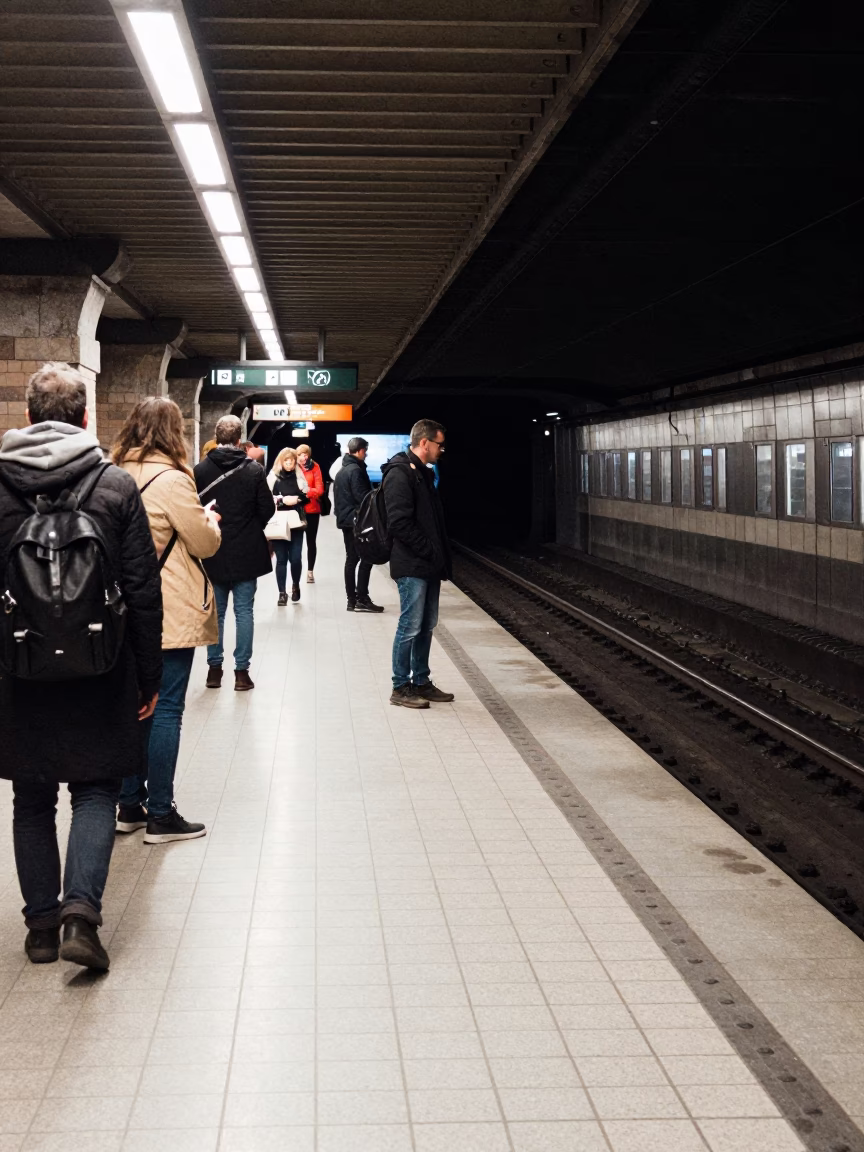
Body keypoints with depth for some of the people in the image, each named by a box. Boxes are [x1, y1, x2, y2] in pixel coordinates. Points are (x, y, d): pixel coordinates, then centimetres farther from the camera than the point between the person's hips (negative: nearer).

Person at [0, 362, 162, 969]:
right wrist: (148, 677, 2)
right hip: (99, 670, -1)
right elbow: (144, 590, -6)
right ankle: (81, 910, -5)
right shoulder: (116, 485, -6)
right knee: (95, 792, 10)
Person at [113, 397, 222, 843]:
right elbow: (204, 543, -9)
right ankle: (160, 815, 4)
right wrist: (211, 520, 12)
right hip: (170, 613, -7)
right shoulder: (170, 478, -15)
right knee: (166, 709, -1)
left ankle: (130, 805, 21)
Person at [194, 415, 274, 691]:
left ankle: (214, 668, 15)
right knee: (244, 611, 5)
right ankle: (241, 671, 5)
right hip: (246, 553, -1)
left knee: (215, 612, 12)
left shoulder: (200, 471, -8)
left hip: (213, 553, 1)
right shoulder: (254, 470, -10)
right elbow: (267, 509, -5)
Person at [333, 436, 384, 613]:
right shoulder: (356, 470, -15)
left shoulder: (342, 470, 15)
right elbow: (362, 497, -20)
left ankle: (352, 600, 11)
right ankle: (362, 600, -9)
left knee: (351, 559, 10)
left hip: (345, 520, 10)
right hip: (357, 521, -10)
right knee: (366, 559, -7)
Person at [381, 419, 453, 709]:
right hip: (411, 566, -10)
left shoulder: (424, 473, 17)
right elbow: (400, 522, -21)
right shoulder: (400, 473, -14)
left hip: (428, 566, 10)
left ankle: (421, 682, 22)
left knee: (426, 626, 14)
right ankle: (401, 687, 4)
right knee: (410, 627, -4)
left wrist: (440, 558, 12)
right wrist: (429, 552, -17)